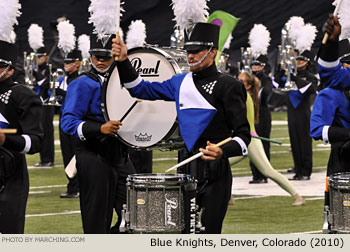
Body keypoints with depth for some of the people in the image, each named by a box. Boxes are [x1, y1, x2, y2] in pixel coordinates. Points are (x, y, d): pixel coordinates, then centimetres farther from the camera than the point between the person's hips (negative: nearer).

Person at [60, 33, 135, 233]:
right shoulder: (83, 85, -7)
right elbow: (68, 122, -16)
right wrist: (100, 129, -29)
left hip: (120, 155, 7)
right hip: (95, 158, -7)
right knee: (98, 220, -2)